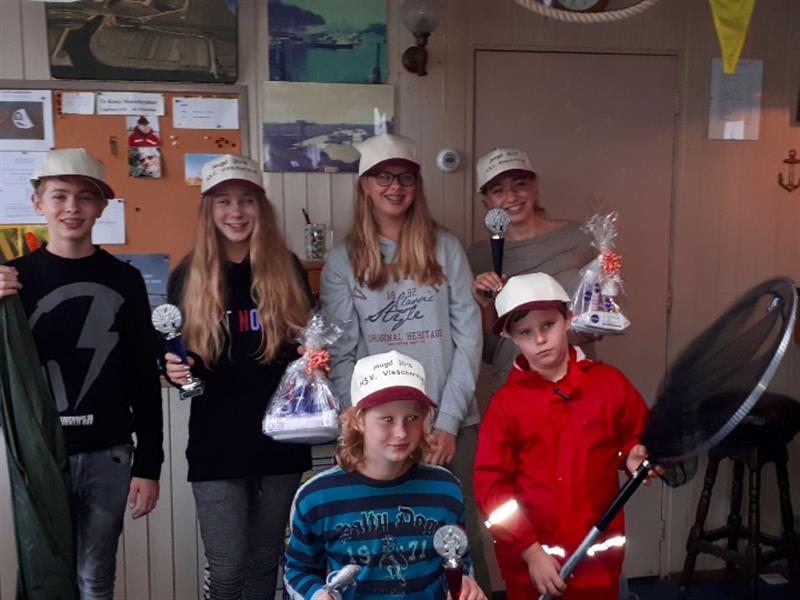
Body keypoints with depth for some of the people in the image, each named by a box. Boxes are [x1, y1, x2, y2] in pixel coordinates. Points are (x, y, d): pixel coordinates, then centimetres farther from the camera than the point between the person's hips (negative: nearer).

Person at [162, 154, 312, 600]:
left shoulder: (288, 269, 2)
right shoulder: (188, 276, -1)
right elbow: (174, 358, 7)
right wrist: (175, 371, -15)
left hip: (281, 437, 1)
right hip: (216, 442, -1)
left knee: (265, 563, 15)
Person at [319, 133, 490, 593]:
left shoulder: (445, 249, 3)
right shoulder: (343, 261, 3)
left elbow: (469, 337, -1)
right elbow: (341, 356, 1)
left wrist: (448, 420, -8)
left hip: (451, 425, 0)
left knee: (462, 538, 7)